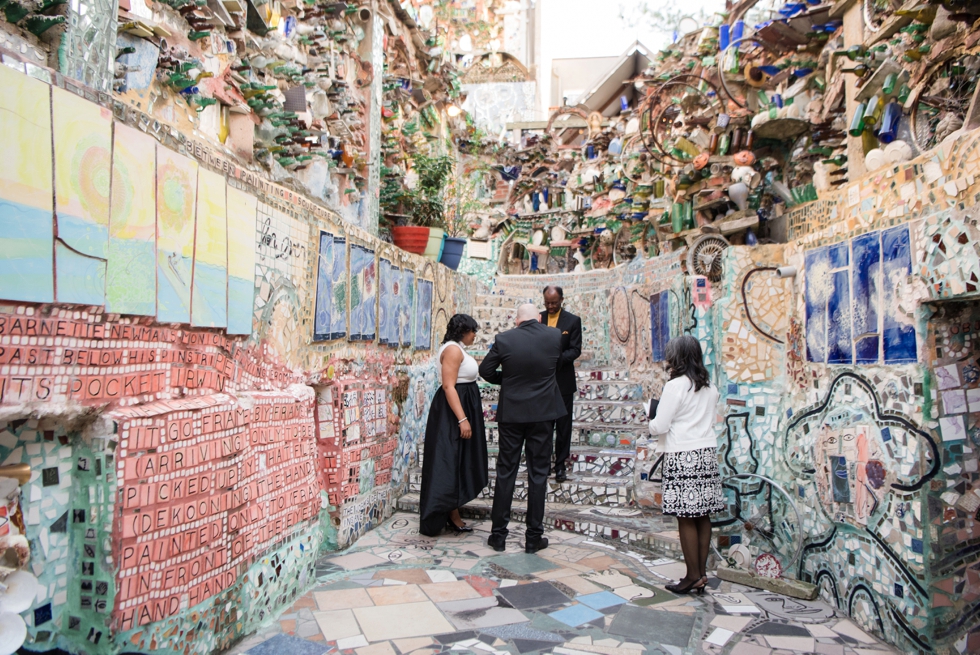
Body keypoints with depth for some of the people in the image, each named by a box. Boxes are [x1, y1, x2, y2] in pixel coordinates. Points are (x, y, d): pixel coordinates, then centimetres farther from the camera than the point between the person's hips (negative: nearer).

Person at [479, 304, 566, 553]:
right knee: (538, 473, 7)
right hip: (543, 413, 0)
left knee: (505, 472, 9)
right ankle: (533, 537, 13)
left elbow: (485, 370, 0)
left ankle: (498, 535, 16)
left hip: (511, 413, 0)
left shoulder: (504, 339, -8)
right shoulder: (555, 336, -5)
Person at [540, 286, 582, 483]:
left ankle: (560, 465, 16)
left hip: (563, 380, -2)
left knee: (563, 425, 6)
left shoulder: (573, 321, -3)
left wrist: (557, 358, -25)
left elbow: (575, 350, -8)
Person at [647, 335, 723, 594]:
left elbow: (660, 426, -10)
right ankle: (701, 573, 16)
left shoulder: (675, 386, -11)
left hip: (683, 456, -7)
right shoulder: (710, 388, 10)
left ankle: (693, 576, 5)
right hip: (707, 453, 7)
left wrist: (651, 423, 10)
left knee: (686, 518, -1)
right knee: (703, 516, 10)